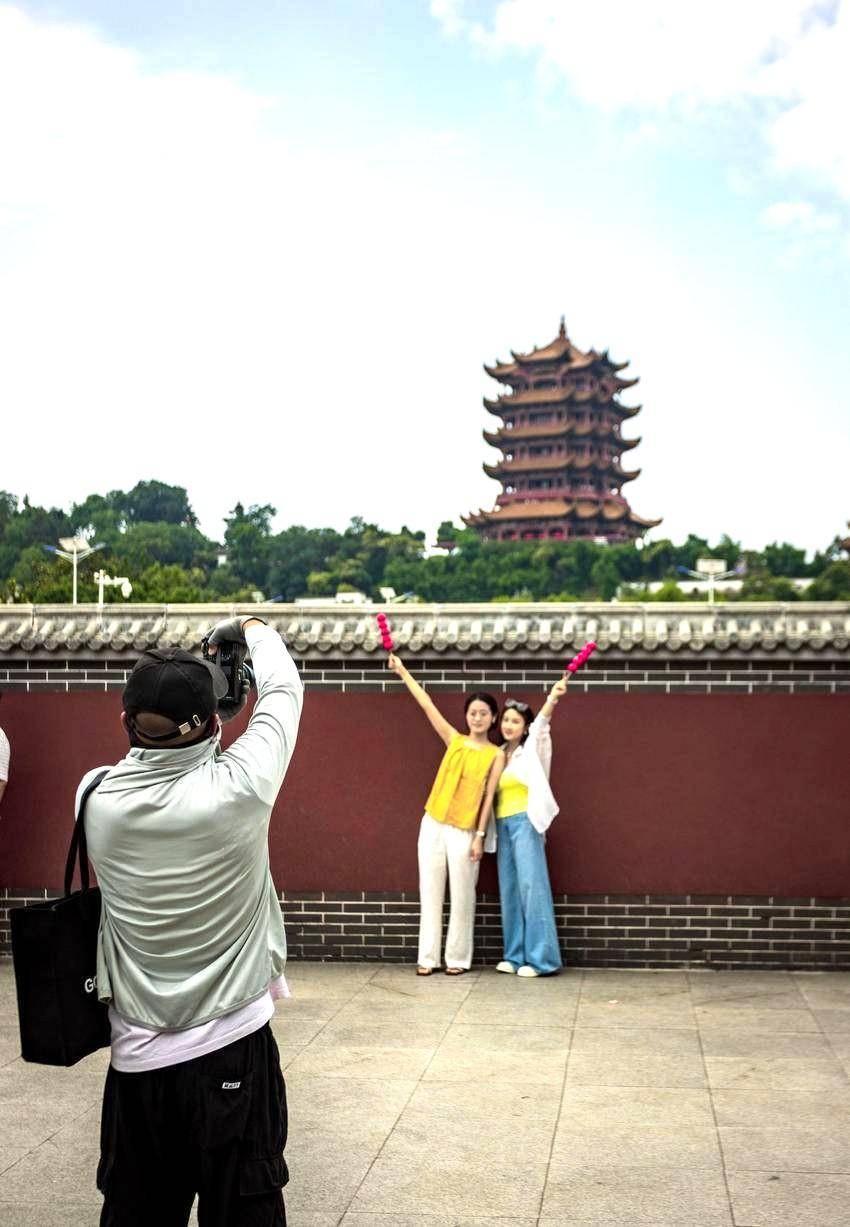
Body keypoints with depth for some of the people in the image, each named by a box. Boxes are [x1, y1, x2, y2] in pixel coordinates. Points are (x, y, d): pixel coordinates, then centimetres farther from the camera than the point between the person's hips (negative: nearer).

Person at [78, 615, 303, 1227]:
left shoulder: (97, 797, -10)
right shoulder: (238, 789, -18)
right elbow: (284, 689, 0)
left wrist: (193, 688, 17)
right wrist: (252, 627, 18)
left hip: (136, 1060, 3)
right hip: (233, 1052, -3)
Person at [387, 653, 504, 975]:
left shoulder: (496, 755, 0)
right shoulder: (454, 740, 7)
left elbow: (489, 796, -4)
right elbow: (427, 705, 6)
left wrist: (480, 836, -9)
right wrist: (403, 672, 5)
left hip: (464, 831, -3)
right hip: (433, 825, 3)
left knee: (461, 895, 1)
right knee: (430, 892, 5)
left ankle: (458, 958, 11)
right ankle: (427, 957, 9)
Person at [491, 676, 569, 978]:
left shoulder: (532, 749, 0)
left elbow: (540, 726, -19)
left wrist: (552, 699, -37)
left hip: (525, 821, -6)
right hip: (503, 825, 6)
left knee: (532, 885, -11)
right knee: (509, 888, 6)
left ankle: (540, 958, -10)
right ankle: (515, 955, 11)